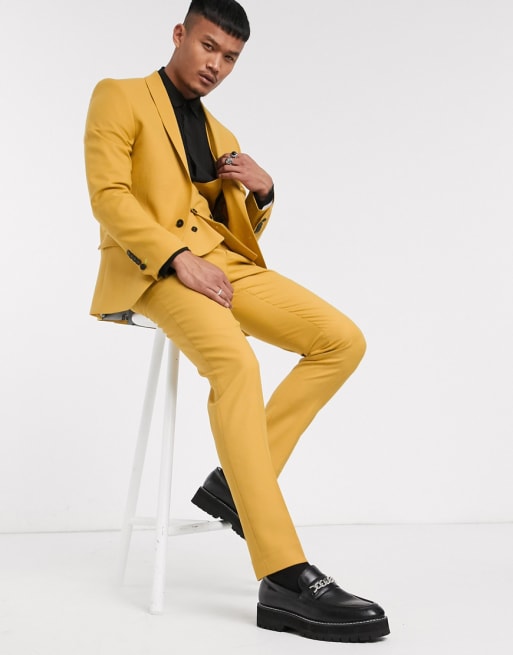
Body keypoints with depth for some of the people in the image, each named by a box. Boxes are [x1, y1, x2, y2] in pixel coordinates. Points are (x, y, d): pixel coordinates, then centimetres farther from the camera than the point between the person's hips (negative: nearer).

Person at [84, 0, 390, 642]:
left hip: (225, 261, 7)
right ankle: (284, 581, -37)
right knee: (236, 364, -36)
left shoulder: (221, 136, 28)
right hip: (152, 265, -7)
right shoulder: (120, 97, 8)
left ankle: (235, 482, -9)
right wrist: (179, 258, -21)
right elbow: (108, 195, -8)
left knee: (343, 341, -12)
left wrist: (262, 190, 4)